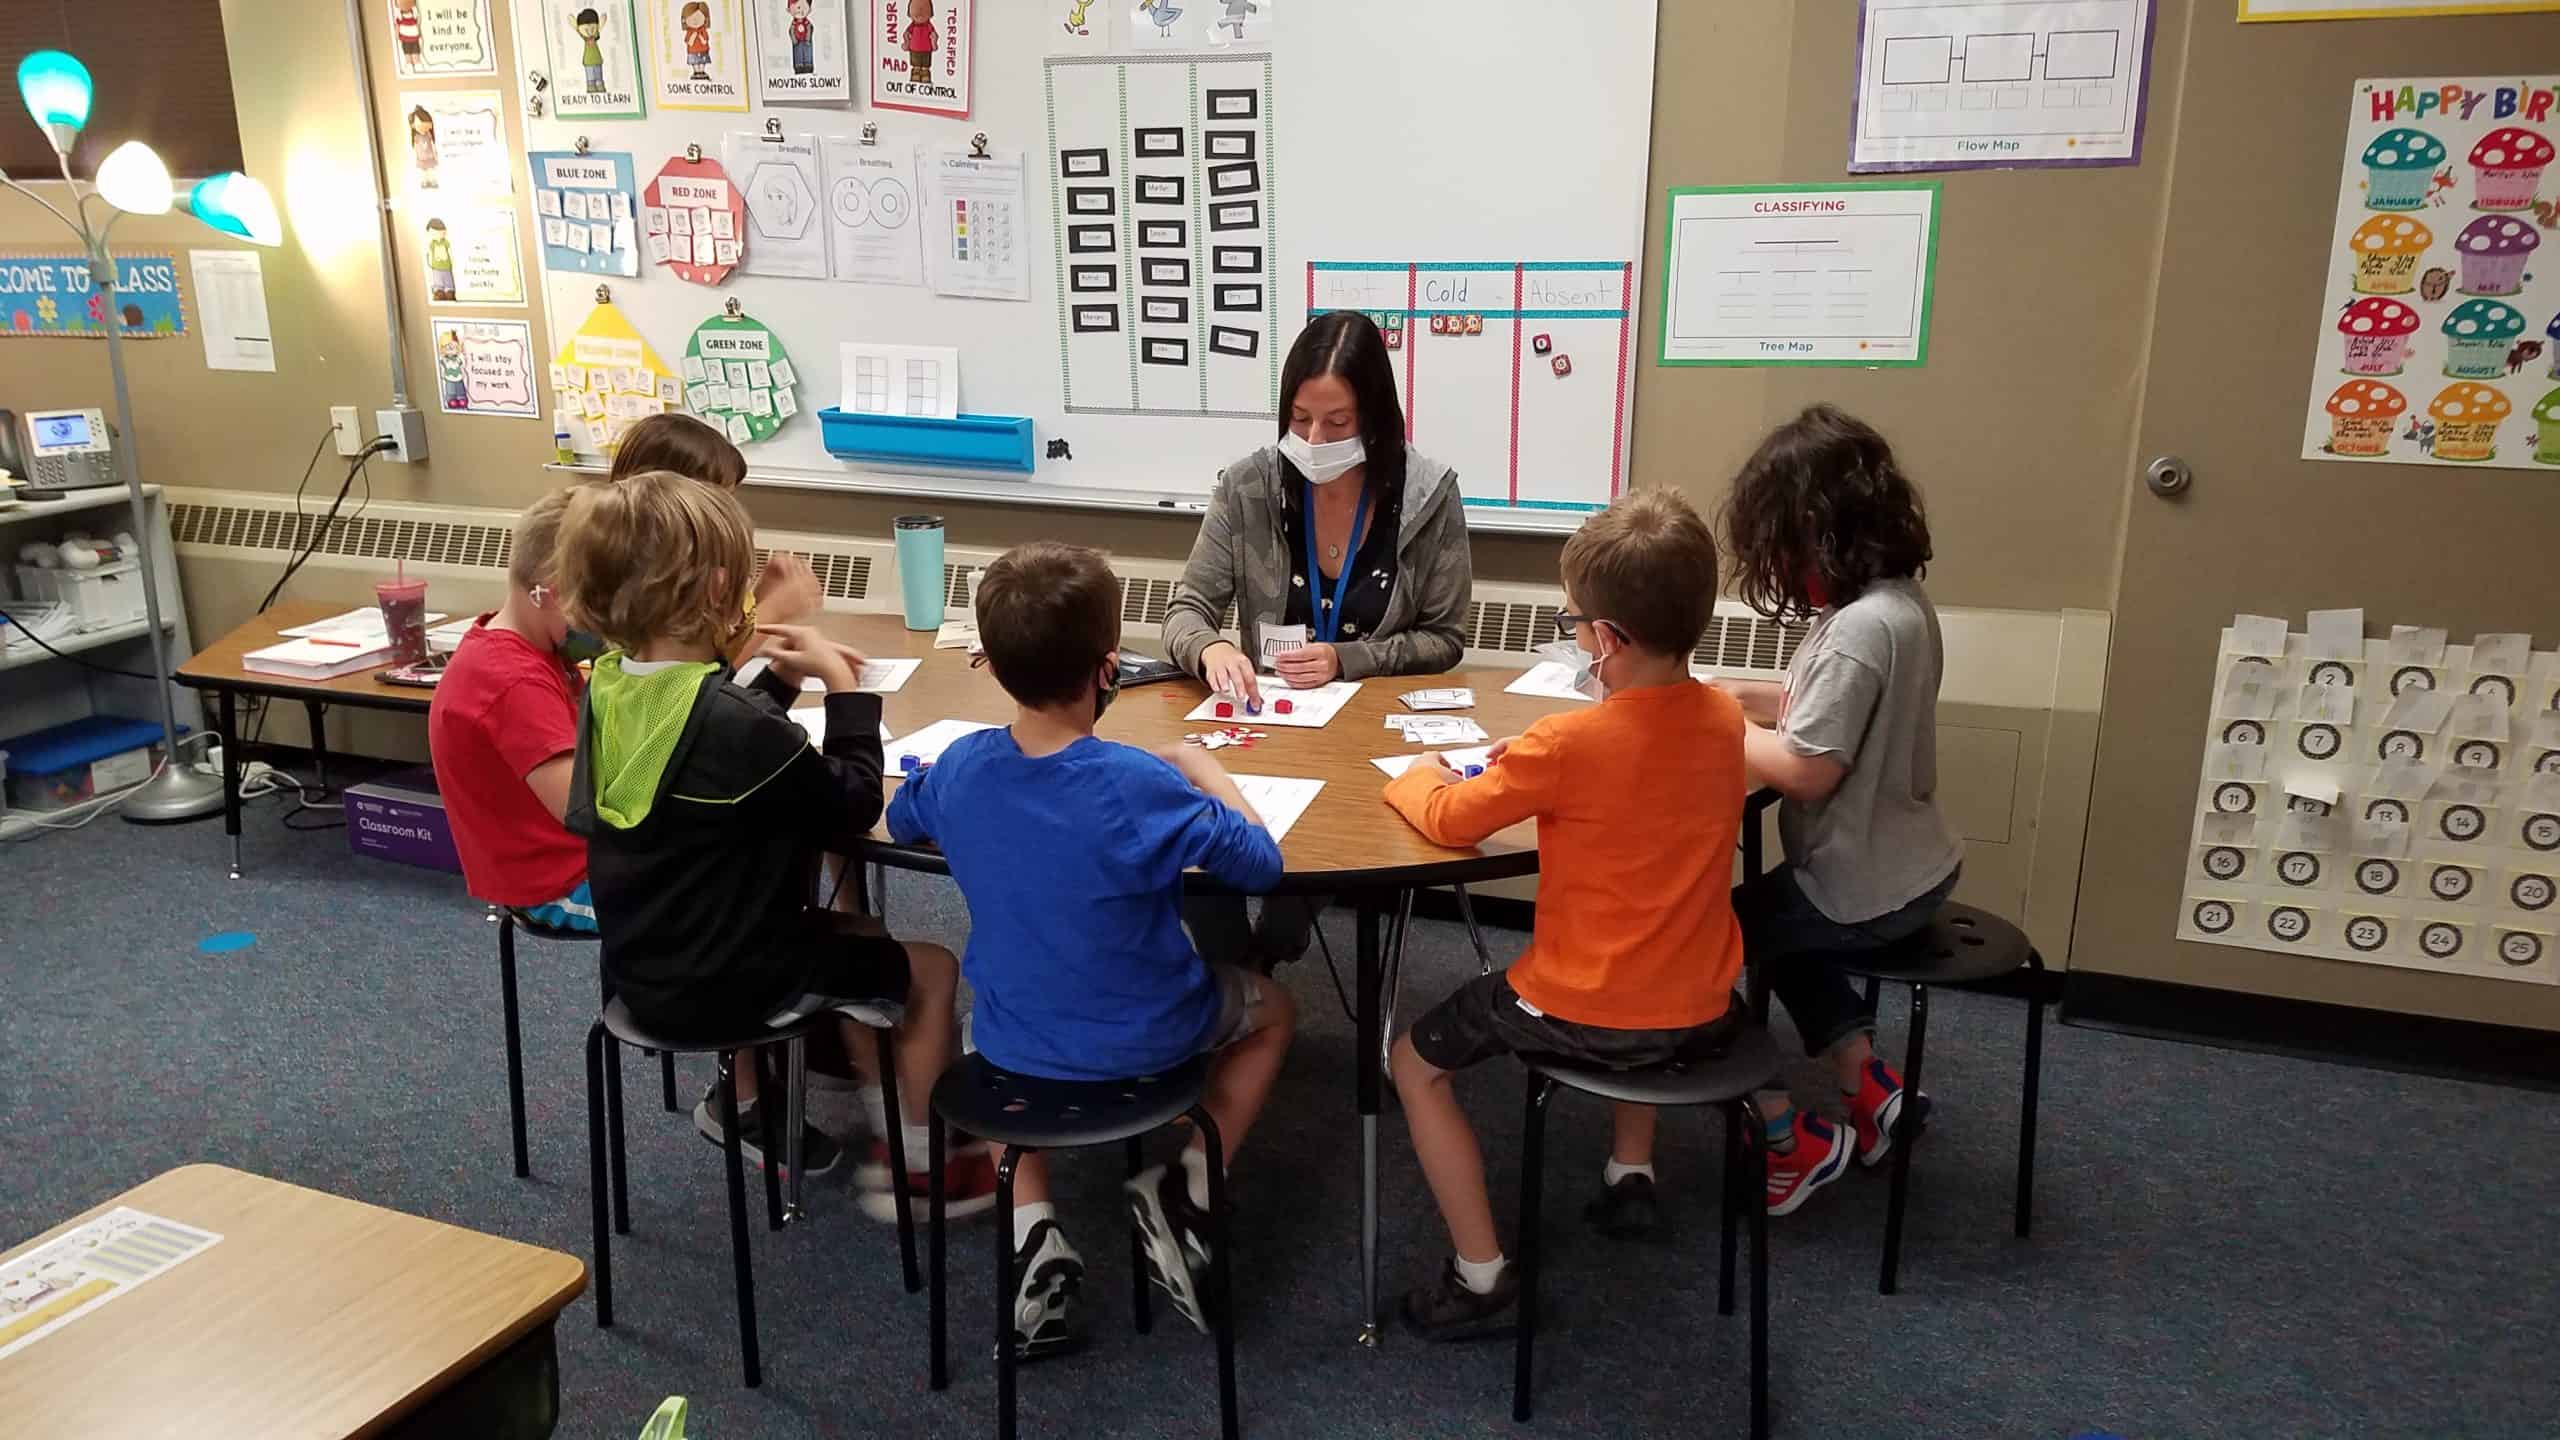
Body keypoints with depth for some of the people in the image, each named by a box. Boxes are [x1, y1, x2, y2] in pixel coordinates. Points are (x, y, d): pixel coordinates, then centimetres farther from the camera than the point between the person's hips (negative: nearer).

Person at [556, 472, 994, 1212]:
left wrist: (775, 675, 2)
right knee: (931, 968, 5)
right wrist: (842, 684, -12)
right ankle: (907, 1165, 17)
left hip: (642, 965, 8)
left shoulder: (607, 686, -4)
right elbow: (854, 807, -17)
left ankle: (751, 1107, 38)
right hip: (719, 984, -8)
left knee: (847, 930, 30)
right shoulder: (735, 727, -29)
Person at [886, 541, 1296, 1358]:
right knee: (1272, 1009, 27)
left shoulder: (960, 768, -13)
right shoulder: (1140, 785, -27)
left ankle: (1033, 1237, 16)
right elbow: (1261, 865, -15)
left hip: (1012, 1043, 3)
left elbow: (899, 821, 10)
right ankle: (1186, 1192, 9)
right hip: (1143, 1042, -2)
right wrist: (1203, 769, 0)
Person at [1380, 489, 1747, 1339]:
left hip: (1589, 1016, -6)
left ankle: (1480, 1275, 11)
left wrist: (1414, 781, 10)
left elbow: (1450, 821, -10)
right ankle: (1630, 1177, 40)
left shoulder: (1565, 745, -22)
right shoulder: (1723, 719, -4)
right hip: (1702, 1011, 7)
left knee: (1416, 1063, 14)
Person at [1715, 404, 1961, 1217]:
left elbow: (1805, 772, -27)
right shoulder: (1897, 600, 3)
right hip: (1903, 868, 10)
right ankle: (1867, 1089, 27)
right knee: (1762, 917, 30)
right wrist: (1734, 697, 3)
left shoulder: (1861, 629, -28)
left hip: (1865, 890, -10)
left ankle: (1791, 1142, 12)